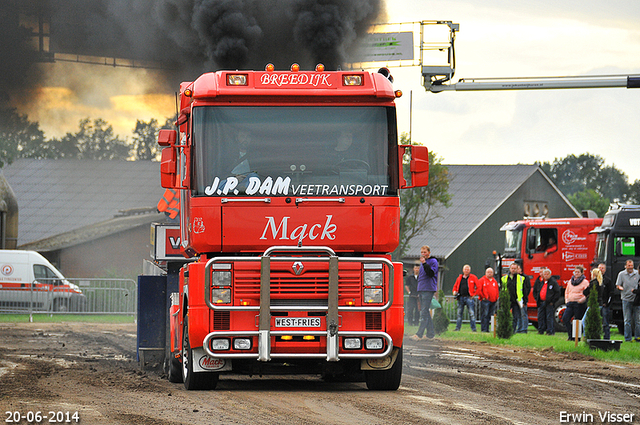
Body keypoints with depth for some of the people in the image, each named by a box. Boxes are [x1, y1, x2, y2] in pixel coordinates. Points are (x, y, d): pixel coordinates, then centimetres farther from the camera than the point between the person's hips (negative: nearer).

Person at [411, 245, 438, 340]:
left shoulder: (433, 261, -4)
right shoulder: (423, 262, 22)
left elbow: (431, 273, -18)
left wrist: (424, 263, -23)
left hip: (428, 290, -9)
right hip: (421, 290, 9)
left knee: (424, 312, -13)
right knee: (424, 311, 9)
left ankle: (419, 334, -18)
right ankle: (430, 333, 13)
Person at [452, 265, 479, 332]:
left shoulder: (473, 278, 3)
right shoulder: (459, 278, 14)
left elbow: (478, 287, 3)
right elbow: (455, 286, 24)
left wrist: (474, 294, -4)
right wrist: (454, 291, 5)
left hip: (469, 298, -4)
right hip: (461, 298, 4)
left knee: (472, 314, -6)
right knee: (459, 314, 6)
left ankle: (473, 328, -4)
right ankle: (457, 328, 10)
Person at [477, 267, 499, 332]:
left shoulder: (495, 281, 18)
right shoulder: (482, 280, 2)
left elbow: (497, 290, 21)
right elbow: (479, 290, -3)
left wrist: (497, 298, 7)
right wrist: (483, 297, -8)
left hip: (493, 301, 5)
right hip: (485, 300, -5)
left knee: (490, 315, 5)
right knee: (485, 315, -9)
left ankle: (487, 329, 10)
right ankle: (484, 329, -8)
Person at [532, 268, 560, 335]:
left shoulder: (553, 282, -3)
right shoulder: (539, 282, 14)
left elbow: (557, 292, -5)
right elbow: (535, 291, 24)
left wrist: (552, 301, -9)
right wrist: (536, 299, 11)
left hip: (549, 303, -6)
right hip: (541, 303, 6)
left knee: (550, 317, -6)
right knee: (541, 317, 7)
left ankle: (550, 331, -3)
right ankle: (541, 330, 14)